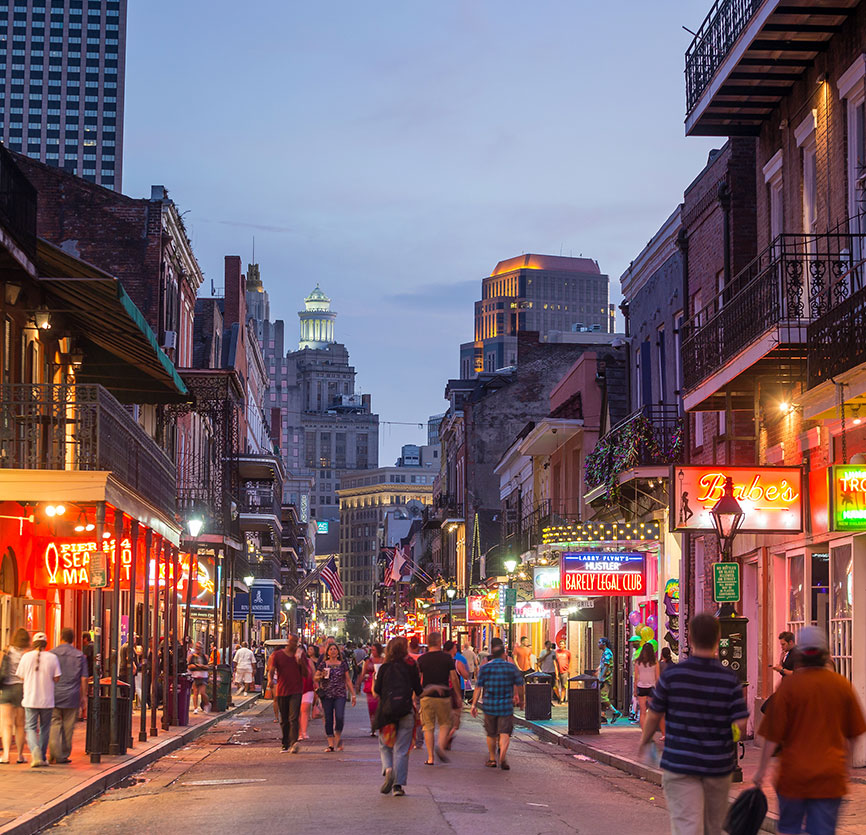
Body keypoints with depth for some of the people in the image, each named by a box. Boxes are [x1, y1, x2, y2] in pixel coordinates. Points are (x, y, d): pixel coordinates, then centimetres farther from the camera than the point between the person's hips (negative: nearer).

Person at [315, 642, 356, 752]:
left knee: (339, 717, -17)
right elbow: (315, 678, 7)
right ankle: (331, 744, 7)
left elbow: (348, 680, 13)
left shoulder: (343, 664, 9)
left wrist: (353, 694, 10)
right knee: (328, 719, 0)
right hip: (327, 695, 0)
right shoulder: (323, 663, 6)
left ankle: (338, 737, 6)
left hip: (340, 694, 0)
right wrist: (321, 676, -15)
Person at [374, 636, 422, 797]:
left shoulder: (385, 666, 1)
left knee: (384, 745, 14)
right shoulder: (411, 665, 0)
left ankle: (388, 769, -13)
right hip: (405, 710, 0)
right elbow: (418, 691, 2)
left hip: (386, 710, 0)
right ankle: (398, 785, 1)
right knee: (401, 750, 4)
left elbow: (376, 692, 2)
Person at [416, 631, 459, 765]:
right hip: (444, 697, -1)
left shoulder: (422, 659, 0)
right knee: (445, 724, 15)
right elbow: (454, 678, -4)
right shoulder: (447, 658, -2)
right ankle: (440, 746, -10)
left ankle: (430, 757, 2)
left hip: (426, 696, 1)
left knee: (428, 727, 6)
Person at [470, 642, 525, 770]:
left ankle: (492, 759, 24)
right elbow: (519, 686, 5)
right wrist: (520, 700, 20)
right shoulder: (511, 667, 1)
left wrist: (474, 704, 0)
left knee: (491, 734, 15)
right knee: (505, 733, -3)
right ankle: (503, 758, -23)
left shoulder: (484, 668, 1)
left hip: (489, 706, 1)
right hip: (506, 706, -1)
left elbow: (478, 687, -2)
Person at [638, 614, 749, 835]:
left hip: (679, 764, -2)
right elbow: (741, 726, -9)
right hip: (718, 765, 2)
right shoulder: (730, 680, -7)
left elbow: (654, 716, 1)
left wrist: (644, 742, 21)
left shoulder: (671, 675, -8)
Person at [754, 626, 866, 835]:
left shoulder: (789, 685, -9)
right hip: (830, 775, 2)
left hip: (793, 774, -2)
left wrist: (762, 770, 2)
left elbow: (772, 735, -8)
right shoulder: (842, 685, 0)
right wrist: (845, 765, 25)